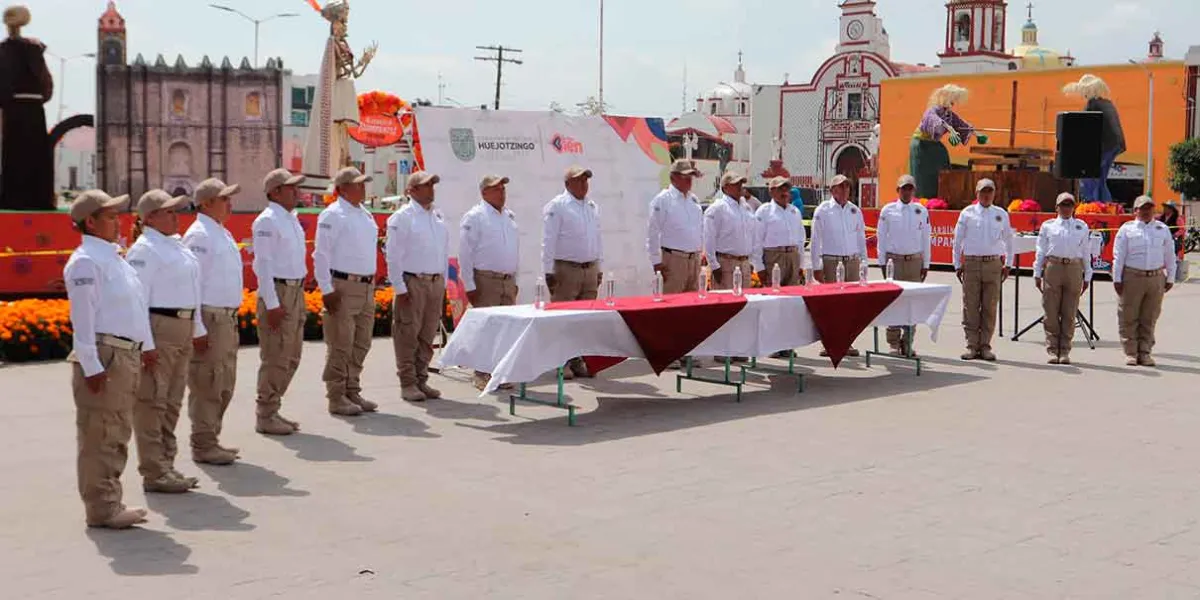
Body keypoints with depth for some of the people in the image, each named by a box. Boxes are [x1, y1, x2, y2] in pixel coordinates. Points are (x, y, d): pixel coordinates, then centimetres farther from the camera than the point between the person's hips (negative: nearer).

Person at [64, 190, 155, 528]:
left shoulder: (114, 257, 16)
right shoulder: (85, 262, -12)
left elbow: (138, 304, 22)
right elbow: (82, 318, -17)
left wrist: (147, 345, 21)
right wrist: (91, 366, -21)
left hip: (128, 354, 10)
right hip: (104, 354, -10)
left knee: (118, 435, 15)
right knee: (99, 437, -2)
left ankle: (110, 502, 24)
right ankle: (101, 509, 4)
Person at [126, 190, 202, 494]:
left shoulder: (176, 245, 16)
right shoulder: (144, 250, -11)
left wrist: (197, 329, 19)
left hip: (182, 330, 9)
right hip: (158, 329, -9)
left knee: (172, 403, 14)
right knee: (151, 402, -3)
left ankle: (166, 466, 22)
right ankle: (154, 473, 1)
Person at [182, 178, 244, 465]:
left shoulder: (223, 234, 15)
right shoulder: (198, 235, -13)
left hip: (227, 317, 10)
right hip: (210, 318, -10)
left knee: (224, 384, 15)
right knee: (207, 386, -3)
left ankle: (211, 439, 25)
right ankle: (203, 446, 5)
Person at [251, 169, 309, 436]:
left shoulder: (292, 219, 14)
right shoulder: (267, 221, -12)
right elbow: (263, 264, -16)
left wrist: (300, 298, 16)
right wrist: (272, 304, -20)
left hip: (296, 292, 9)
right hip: (278, 292, -9)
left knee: (291, 358, 14)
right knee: (275, 358, -4)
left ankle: (272, 410, 24)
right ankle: (265, 416, 5)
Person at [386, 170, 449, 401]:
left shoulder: (438, 217, 13)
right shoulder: (402, 217, -6)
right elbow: (394, 256, -9)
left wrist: (443, 285, 13)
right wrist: (400, 288, -13)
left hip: (436, 282, 6)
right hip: (412, 283, -6)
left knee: (427, 336, 10)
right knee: (408, 336, -2)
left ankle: (421, 380, 18)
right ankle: (408, 384, 4)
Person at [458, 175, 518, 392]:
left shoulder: (510, 217, 16)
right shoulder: (474, 217, -6)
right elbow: (465, 254, -9)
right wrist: (469, 286, -13)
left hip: (508, 281, 7)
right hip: (485, 281, -7)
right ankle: (482, 375, 0)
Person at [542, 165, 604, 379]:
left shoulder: (592, 207, 15)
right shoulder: (556, 207, -5)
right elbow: (548, 241, -8)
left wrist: (598, 269, 17)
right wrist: (549, 271, -12)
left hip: (590, 269, 6)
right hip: (566, 269, -6)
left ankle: (578, 361, 13)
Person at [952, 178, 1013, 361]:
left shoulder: (1001, 214, 9)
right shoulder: (967, 213, 4)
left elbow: (1008, 241, 16)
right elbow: (957, 240, 8)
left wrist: (1008, 264, 12)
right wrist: (957, 265, 6)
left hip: (993, 264, 1)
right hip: (971, 263, -1)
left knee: (990, 307, 2)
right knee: (970, 306, -1)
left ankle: (985, 345, 9)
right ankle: (971, 345, 5)